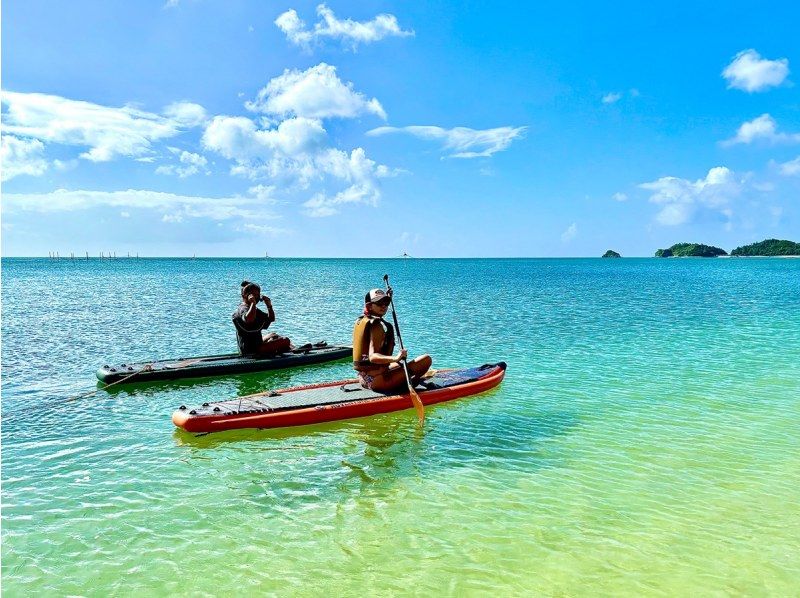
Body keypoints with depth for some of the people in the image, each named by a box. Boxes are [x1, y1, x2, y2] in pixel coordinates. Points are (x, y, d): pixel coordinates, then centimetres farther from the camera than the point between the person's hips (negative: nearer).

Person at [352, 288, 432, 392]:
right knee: (426, 359, -14)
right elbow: (372, 357, -30)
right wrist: (395, 358, -42)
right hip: (376, 380, -10)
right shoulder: (377, 325, -16)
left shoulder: (360, 321, 11)